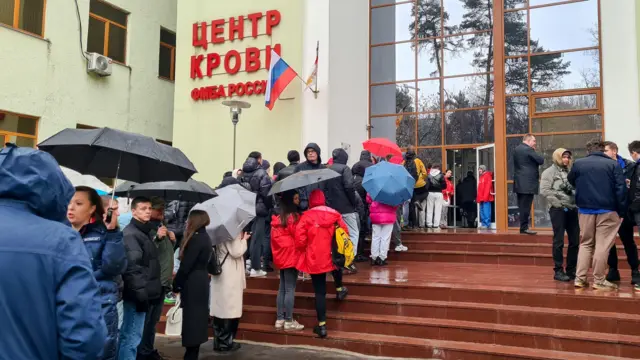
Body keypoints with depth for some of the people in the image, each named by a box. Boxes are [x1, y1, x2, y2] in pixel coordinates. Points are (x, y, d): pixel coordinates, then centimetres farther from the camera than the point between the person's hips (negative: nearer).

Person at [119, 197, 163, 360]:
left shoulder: (146, 232, 16)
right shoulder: (130, 234, -13)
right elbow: (132, 267, -21)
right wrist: (140, 293, -23)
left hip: (145, 293, 9)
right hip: (138, 295, -9)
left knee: (128, 335, 16)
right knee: (132, 337, -5)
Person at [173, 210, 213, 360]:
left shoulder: (196, 239, -17)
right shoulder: (205, 238, 12)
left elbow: (186, 265, -18)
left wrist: (176, 284, -8)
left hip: (192, 283, -9)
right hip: (200, 281, 9)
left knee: (191, 319, -3)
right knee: (197, 318, 13)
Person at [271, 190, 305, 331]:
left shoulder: (277, 218, 11)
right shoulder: (294, 216, -14)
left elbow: (274, 238, 14)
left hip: (281, 257, 8)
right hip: (291, 256, -8)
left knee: (282, 289, 13)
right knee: (290, 289, -2)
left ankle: (280, 319, 17)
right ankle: (289, 321, 3)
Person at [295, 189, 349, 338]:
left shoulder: (306, 216, -9)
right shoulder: (335, 214, -1)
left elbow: (299, 238, -13)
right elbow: (345, 233, 6)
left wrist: (304, 250, 8)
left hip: (314, 260, -2)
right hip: (333, 257, 2)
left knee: (320, 292, 4)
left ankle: (322, 326, 7)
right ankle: (339, 290, 48)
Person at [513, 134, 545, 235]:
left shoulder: (516, 149, 14)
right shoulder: (528, 149, -12)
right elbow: (541, 160, -11)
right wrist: (534, 151, 6)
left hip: (519, 182, 9)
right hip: (528, 183, -9)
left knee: (522, 206, 11)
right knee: (526, 206, -5)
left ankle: (522, 226, 15)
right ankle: (524, 228, -3)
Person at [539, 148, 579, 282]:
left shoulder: (570, 172, 15)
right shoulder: (549, 172, -2)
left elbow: (576, 188, 15)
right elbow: (544, 191, -12)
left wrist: (577, 202, -2)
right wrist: (559, 204, -15)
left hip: (572, 209, 6)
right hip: (558, 210, -6)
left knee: (575, 241, 8)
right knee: (559, 241, -1)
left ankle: (571, 270, 19)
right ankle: (558, 271, 7)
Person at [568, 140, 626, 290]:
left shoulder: (578, 163, 3)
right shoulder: (613, 164, -4)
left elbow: (571, 181, 20)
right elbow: (621, 189, -8)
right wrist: (621, 211, -3)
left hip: (585, 209, 3)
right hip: (607, 210, -3)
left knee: (585, 243, 13)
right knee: (602, 245, 3)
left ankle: (580, 278, 10)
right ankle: (599, 280, 7)